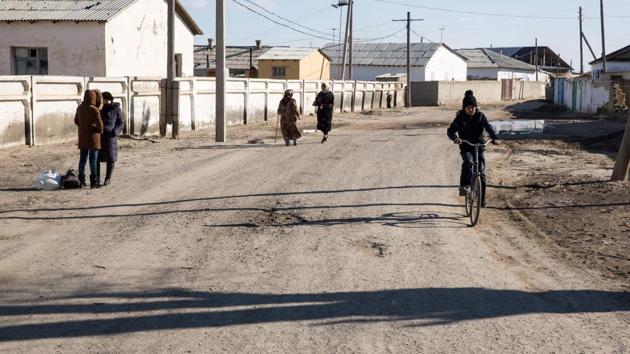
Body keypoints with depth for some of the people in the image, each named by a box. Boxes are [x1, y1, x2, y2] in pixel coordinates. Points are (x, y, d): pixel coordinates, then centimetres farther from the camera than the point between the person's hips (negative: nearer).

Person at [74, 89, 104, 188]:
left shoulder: (80, 108, 3)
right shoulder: (94, 110, -17)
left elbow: (76, 121, 14)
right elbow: (99, 123, -19)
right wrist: (100, 130, 2)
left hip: (82, 137, 6)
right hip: (93, 137, -6)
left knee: (83, 158, 11)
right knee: (93, 159, 0)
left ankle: (81, 181, 13)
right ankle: (93, 182, 1)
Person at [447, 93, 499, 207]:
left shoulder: (480, 116, 0)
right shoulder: (460, 117, -4)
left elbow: (488, 127, -13)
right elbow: (450, 130, -13)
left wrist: (495, 138, -33)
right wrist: (455, 138, -36)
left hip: (479, 147, 2)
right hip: (466, 147, -2)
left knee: (481, 172, -3)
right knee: (468, 162, -34)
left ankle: (482, 198, 7)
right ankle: (463, 186, -27)